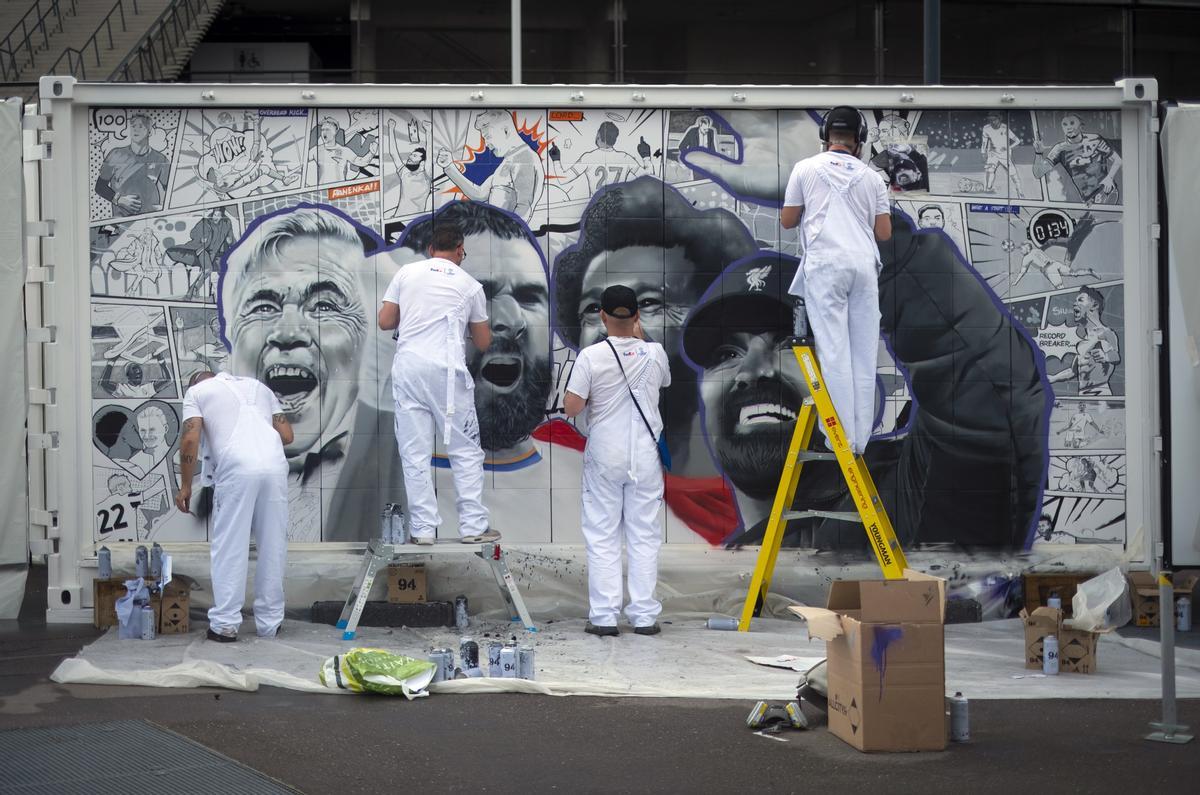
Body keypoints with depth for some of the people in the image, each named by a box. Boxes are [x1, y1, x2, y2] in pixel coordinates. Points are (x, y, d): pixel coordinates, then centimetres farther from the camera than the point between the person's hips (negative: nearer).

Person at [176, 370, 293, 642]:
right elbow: (287, 435, 22)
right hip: (275, 465, 4)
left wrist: (185, 485, 10)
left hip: (237, 469, -4)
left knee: (229, 548, 3)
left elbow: (190, 440, 2)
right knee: (273, 547, 10)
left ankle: (225, 624, 2)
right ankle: (270, 623, 14)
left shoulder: (197, 391, 18)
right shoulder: (258, 386, 30)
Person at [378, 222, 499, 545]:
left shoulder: (406, 273, 10)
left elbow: (385, 321, 10)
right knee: (466, 450, 8)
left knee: (415, 453, 6)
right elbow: (483, 342, 14)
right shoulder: (470, 285, 8)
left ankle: (423, 529, 5)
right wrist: (486, 328, 36)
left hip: (407, 368, 2)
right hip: (447, 371, -2)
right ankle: (473, 526, 7)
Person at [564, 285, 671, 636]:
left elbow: (571, 407, -13)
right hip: (645, 456, 2)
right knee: (644, 535, 7)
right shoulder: (655, 353, -3)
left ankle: (604, 616, 2)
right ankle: (644, 615, 7)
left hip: (604, 457, -2)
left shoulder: (591, 356, -12)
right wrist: (639, 339, 26)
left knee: (602, 536, 4)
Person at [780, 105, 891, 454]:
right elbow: (884, 232, 11)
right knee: (864, 353, 6)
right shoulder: (871, 177, 11)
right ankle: (860, 439, 6)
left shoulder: (806, 169, 5)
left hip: (825, 264, -2)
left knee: (834, 351, -5)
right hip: (864, 265, 3)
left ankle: (842, 438, -9)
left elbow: (787, 221, 11)